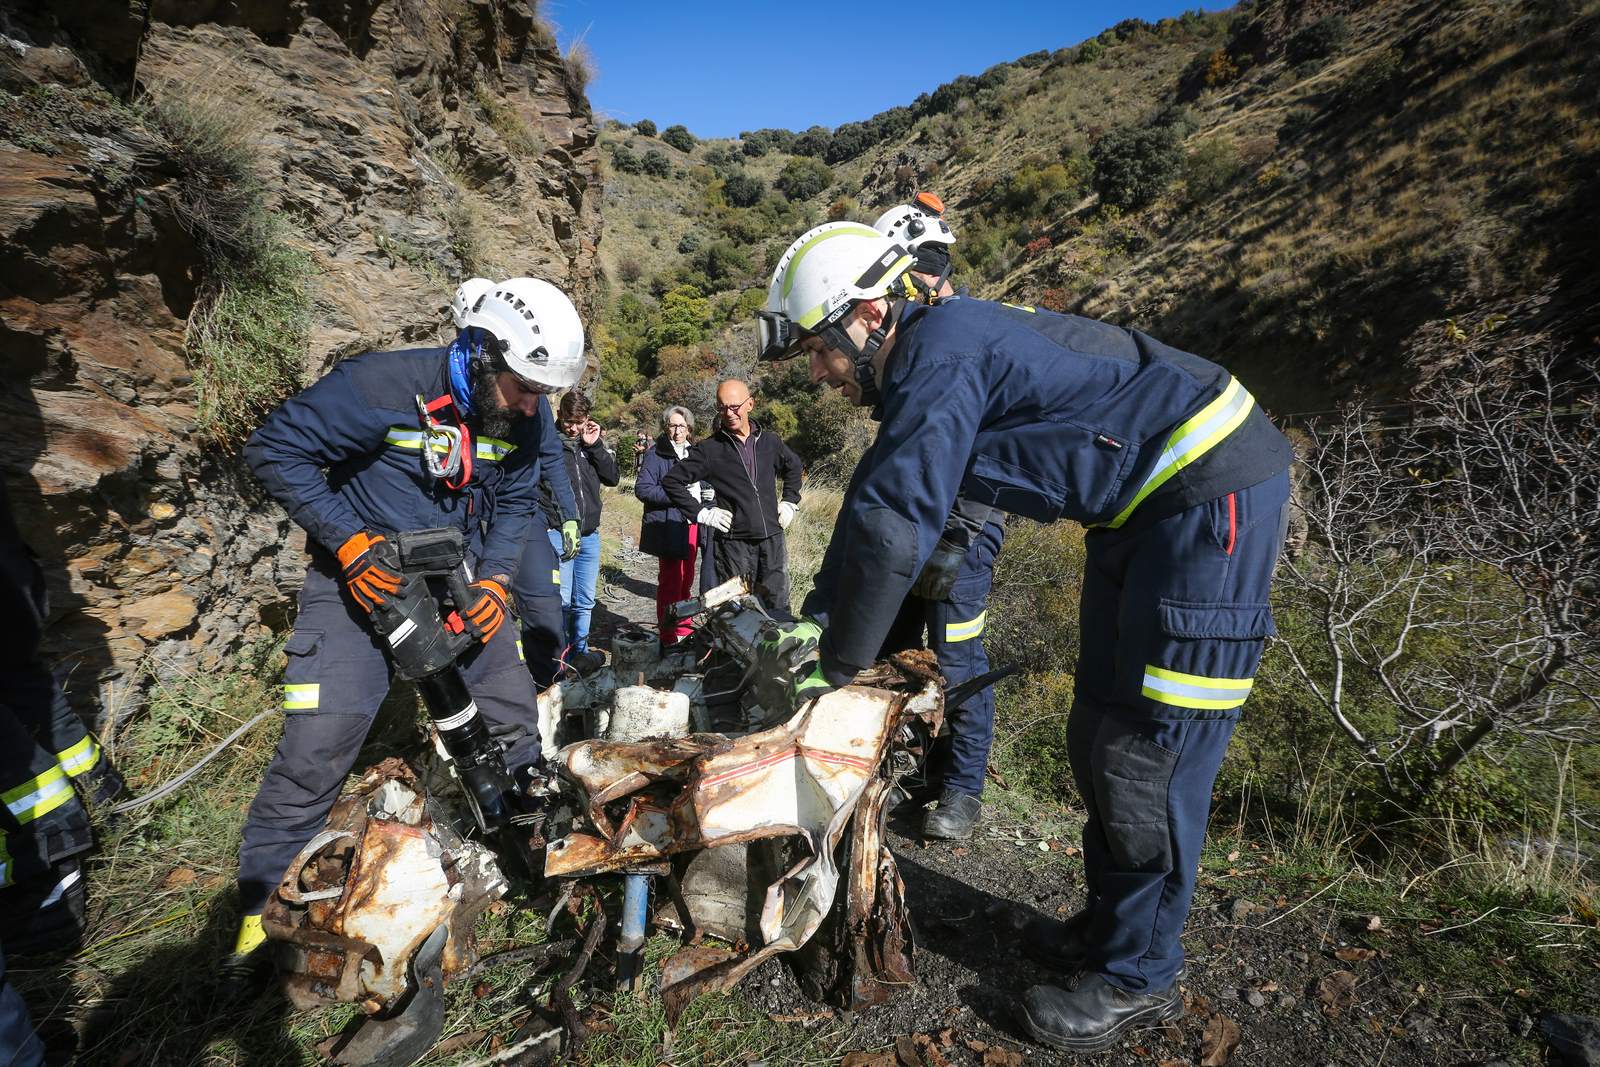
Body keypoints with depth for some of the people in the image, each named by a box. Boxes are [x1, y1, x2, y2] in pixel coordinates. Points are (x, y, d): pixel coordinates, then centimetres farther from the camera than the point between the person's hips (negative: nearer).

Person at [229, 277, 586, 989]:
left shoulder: (521, 421, -4)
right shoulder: (382, 385, -22)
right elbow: (275, 448, -15)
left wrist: (495, 580, -6)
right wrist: (350, 542, -22)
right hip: (361, 579, -5)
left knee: (512, 717, 8)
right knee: (316, 749, -7)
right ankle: (261, 913, 16)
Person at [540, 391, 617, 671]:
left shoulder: (593, 442, 11)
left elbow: (613, 478, 4)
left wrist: (596, 446, -6)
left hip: (590, 535, 5)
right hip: (558, 534, -5)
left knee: (585, 600, 11)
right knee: (562, 598, -7)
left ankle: (579, 650, 25)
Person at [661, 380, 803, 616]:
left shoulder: (771, 442, 7)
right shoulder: (710, 450, -4)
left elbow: (794, 466, 26)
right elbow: (671, 481, -2)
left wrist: (790, 502, 15)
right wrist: (702, 512, -7)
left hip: (773, 539, 3)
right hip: (733, 543, -3)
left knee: (779, 608, 10)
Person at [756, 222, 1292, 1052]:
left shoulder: (942, 352, -22)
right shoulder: (924, 365, 8)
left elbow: (896, 521, -28)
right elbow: (874, 500, 11)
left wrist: (839, 663, -16)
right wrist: (817, 618, 7)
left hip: (1212, 493, -10)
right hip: (1145, 507, 10)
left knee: (1152, 747, -5)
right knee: (1100, 732, 13)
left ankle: (1138, 976, 14)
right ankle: (1109, 926, 29)